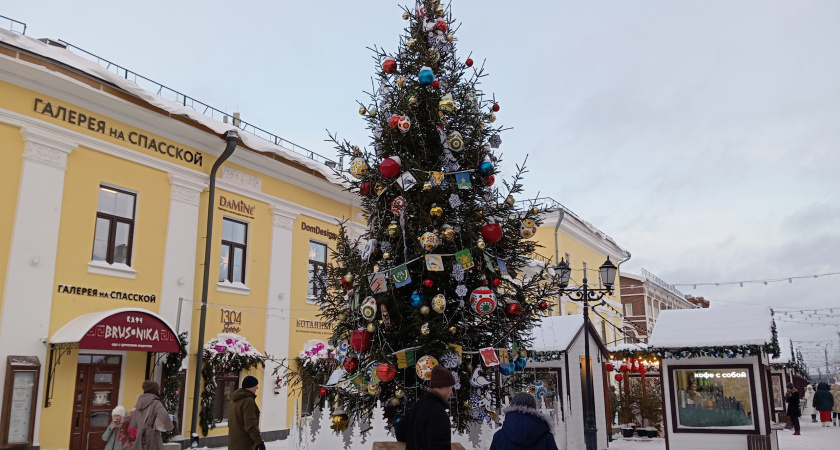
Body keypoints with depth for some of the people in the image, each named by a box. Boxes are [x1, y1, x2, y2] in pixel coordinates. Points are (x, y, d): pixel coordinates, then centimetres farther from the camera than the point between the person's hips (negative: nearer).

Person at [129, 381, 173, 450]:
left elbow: (133, 425, 17)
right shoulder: (156, 403, -9)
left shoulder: (139, 404, 12)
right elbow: (164, 417, -28)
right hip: (152, 438, -6)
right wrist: (169, 426, -10)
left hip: (140, 439, 7)